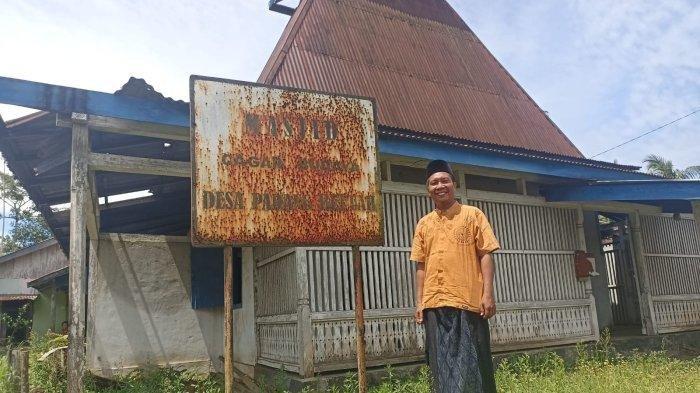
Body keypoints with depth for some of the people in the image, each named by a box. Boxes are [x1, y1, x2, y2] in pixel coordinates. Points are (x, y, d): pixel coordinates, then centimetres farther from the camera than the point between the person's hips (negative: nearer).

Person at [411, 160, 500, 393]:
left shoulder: (473, 215, 4)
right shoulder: (423, 224, 13)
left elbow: (485, 255, 0)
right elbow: (420, 265, 13)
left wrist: (488, 293, -9)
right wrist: (420, 302, 8)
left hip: (468, 301, -3)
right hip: (435, 304, 3)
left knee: (472, 363, 2)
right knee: (442, 365, 6)